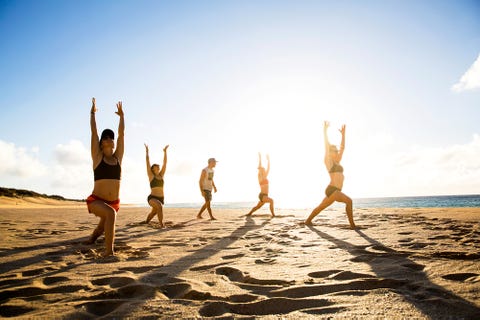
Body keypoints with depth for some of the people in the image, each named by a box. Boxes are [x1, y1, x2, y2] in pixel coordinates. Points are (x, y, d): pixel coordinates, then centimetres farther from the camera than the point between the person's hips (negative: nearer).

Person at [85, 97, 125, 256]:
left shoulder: (117, 157, 4)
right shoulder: (97, 157, -3)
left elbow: (121, 134, 7)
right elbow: (94, 131, -2)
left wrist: (121, 115, 13)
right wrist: (92, 113, 7)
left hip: (114, 202, 5)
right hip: (96, 200, -5)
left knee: (103, 226, 25)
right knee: (111, 213, -35)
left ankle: (92, 238, 60)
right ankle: (109, 251, -30)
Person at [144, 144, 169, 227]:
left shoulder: (161, 175, 8)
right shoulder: (151, 175, -2)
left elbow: (165, 163, 7)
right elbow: (148, 162, -6)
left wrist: (165, 151, 7)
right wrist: (147, 151, -7)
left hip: (161, 198, 6)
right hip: (152, 198, -6)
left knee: (153, 213, 25)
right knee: (159, 206, -36)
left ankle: (145, 223, 54)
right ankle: (162, 225, -36)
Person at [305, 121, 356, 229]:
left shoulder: (337, 162, 17)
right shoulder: (328, 161, -3)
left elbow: (342, 147, 20)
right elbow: (327, 145, -8)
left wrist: (343, 133, 20)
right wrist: (325, 130, -8)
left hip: (335, 191, 8)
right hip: (332, 190, -8)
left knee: (321, 207, 16)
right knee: (348, 201, -19)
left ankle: (308, 220, 27)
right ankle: (352, 224, -14)